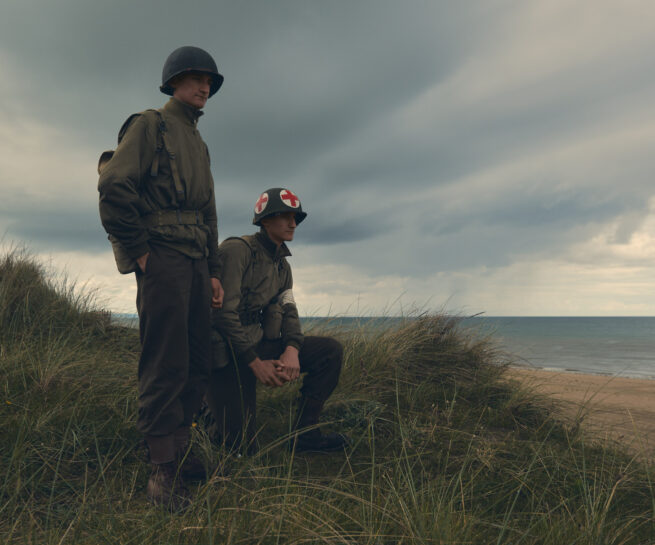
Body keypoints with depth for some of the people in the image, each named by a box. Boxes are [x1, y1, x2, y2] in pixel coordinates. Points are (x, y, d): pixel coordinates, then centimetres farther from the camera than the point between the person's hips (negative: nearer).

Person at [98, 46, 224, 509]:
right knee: (167, 362, -10)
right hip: (162, 253, -8)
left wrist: (213, 272, 17)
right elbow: (114, 189, -9)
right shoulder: (150, 125, 3)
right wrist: (139, 253, -11)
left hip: (195, 259, 8)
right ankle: (163, 468, -1)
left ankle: (180, 450, 17)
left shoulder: (200, 145, 26)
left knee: (199, 361, 6)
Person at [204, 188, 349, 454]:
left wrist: (292, 349, -16)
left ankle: (305, 433, -3)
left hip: (260, 344, 8)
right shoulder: (237, 249, -13)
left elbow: (288, 311, 5)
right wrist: (255, 363, -19)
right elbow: (224, 313, -20)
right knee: (241, 446, -11)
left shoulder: (282, 265, 13)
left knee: (331, 350, -6)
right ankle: (208, 410, 19)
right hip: (228, 353, -7)